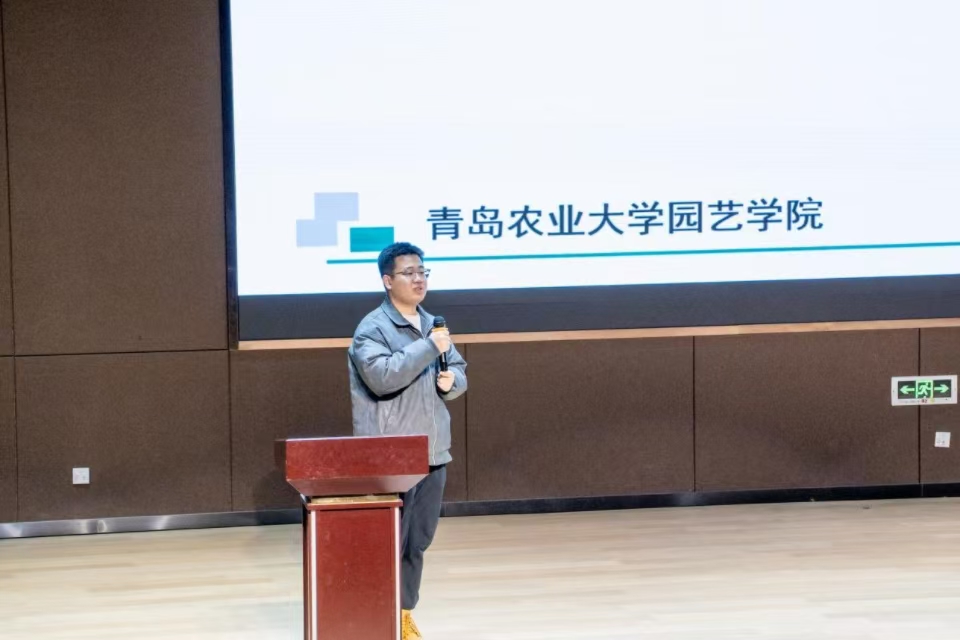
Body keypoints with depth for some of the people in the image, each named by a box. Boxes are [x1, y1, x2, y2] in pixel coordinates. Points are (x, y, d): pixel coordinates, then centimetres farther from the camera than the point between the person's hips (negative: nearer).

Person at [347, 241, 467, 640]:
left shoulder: (432, 325, 15)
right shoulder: (372, 329, -9)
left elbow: (459, 371, 22)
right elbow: (381, 376, -25)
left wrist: (451, 381, -2)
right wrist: (428, 348, -23)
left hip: (432, 454, 7)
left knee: (418, 541, 13)